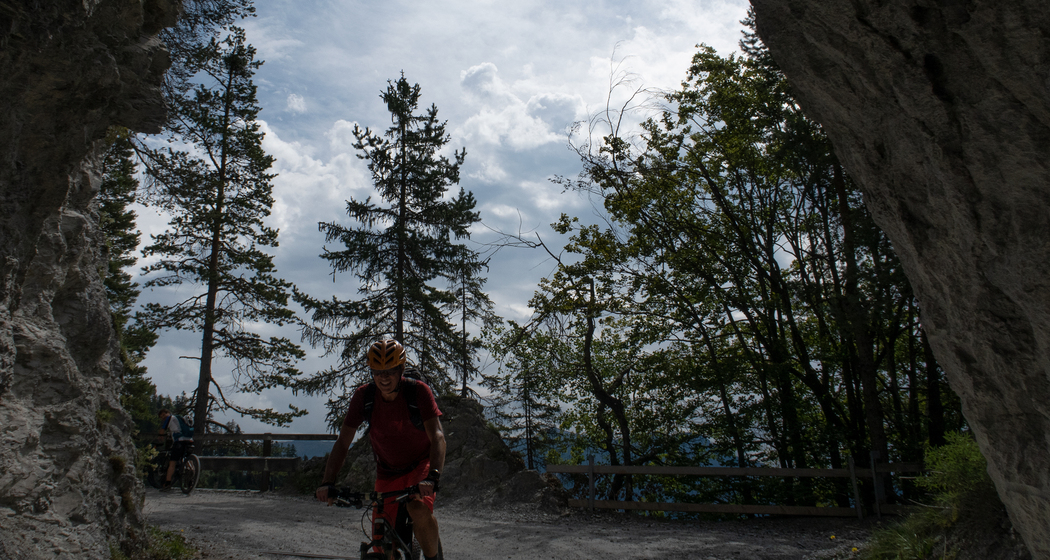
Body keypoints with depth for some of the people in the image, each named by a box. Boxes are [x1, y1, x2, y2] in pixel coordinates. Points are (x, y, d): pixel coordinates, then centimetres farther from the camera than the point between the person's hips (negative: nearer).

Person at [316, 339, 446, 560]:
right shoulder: (363, 396, -15)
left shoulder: (418, 391, -22)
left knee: (419, 510, -31)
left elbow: (437, 436, -29)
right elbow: (343, 442, -13)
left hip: (421, 463, -3)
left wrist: (432, 475, -45)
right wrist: (327, 482, -25)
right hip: (388, 471, 3)